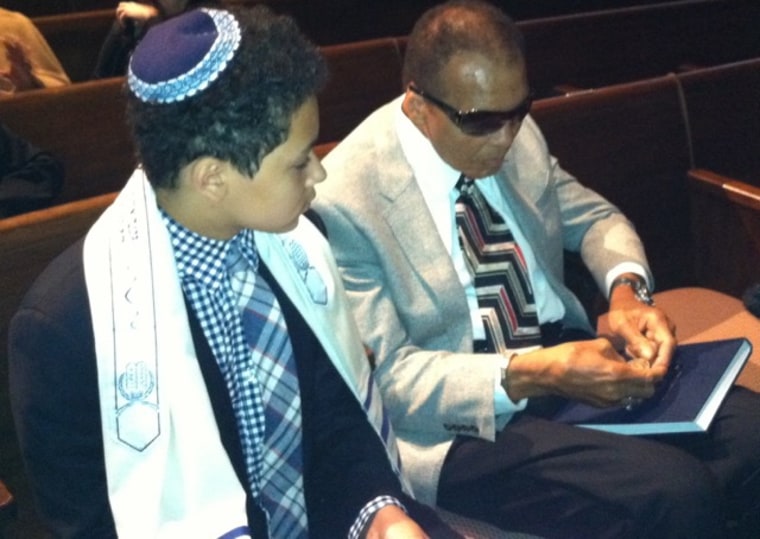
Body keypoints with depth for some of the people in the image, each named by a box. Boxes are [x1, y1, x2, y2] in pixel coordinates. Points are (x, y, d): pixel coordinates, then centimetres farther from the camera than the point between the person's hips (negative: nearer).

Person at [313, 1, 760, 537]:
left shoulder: (516, 132, 3)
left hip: (568, 353, 7)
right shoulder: (344, 200, -17)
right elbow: (385, 376, -16)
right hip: (463, 422, -6)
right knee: (675, 493, -27)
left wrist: (627, 286, -7)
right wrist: (529, 376, -27)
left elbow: (592, 216, 16)